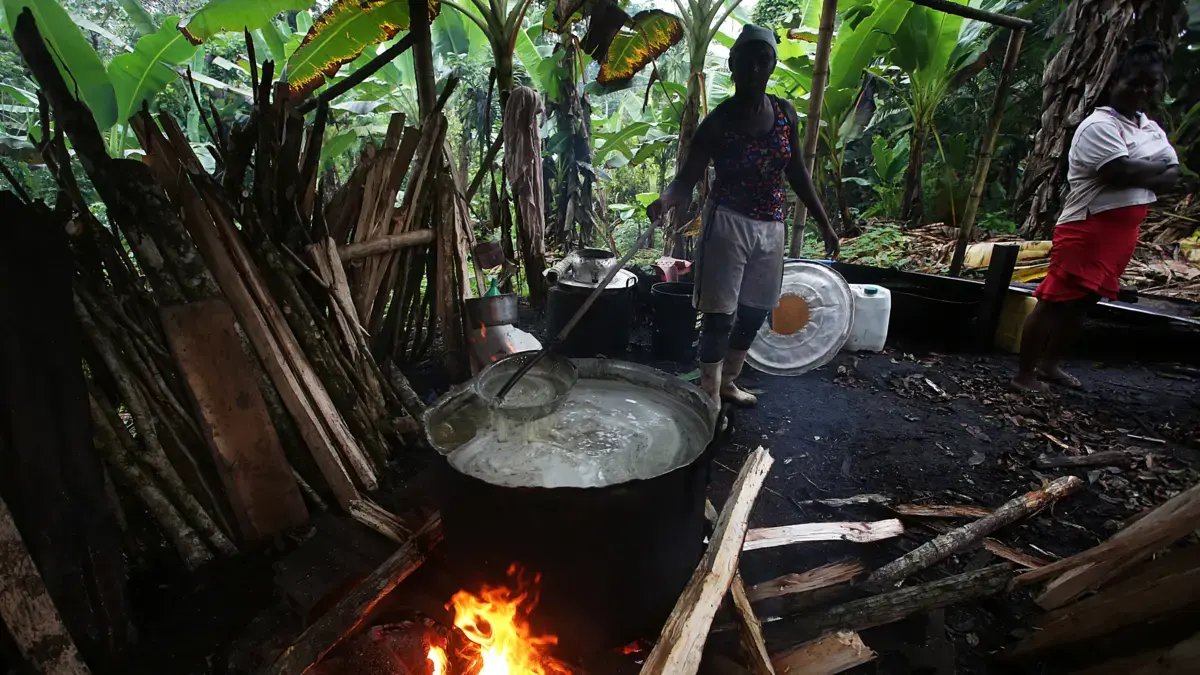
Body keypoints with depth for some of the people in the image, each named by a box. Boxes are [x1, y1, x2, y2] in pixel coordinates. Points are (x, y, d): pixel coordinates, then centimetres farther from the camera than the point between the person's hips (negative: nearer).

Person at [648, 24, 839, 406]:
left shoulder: (785, 114, 5)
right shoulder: (719, 121, -8)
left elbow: (797, 173, 13)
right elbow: (687, 178, -12)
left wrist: (824, 224, 14)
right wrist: (665, 200, -35)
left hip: (771, 227, 6)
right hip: (729, 223, -6)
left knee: (755, 310, 12)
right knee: (720, 313, -6)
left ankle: (728, 383, 30)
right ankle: (710, 396, 8)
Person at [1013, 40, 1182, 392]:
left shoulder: (1153, 129, 17)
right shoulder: (1098, 125, -10)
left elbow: (1172, 177, 8)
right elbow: (1124, 172, -21)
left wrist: (1140, 174, -10)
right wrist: (1157, 166, -3)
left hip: (1123, 231, 9)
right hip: (1088, 229, -9)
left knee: (1081, 303, 13)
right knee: (1054, 301, -7)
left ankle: (1049, 365, 24)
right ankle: (1024, 374, -1)